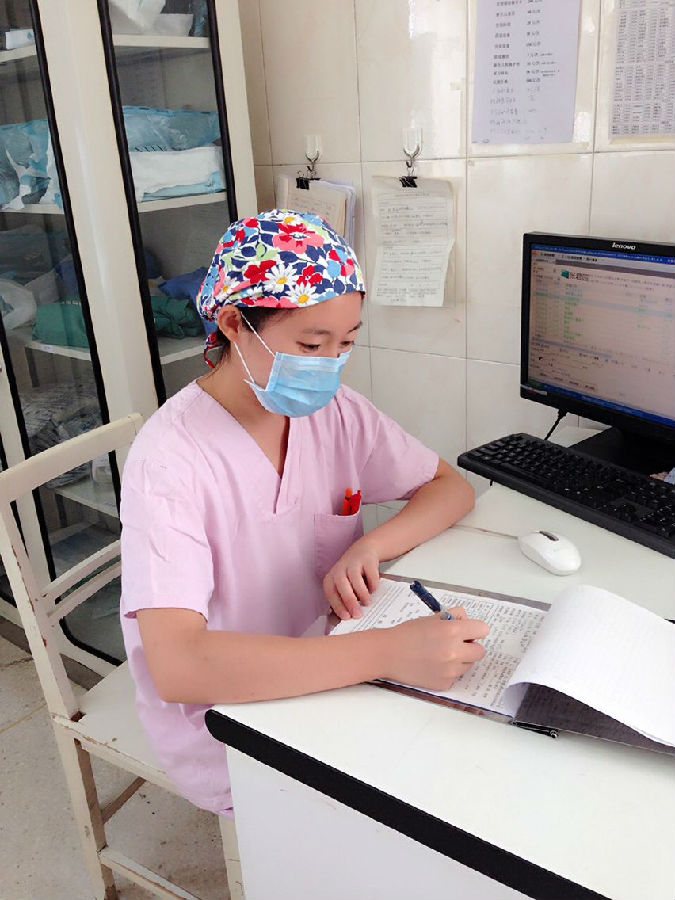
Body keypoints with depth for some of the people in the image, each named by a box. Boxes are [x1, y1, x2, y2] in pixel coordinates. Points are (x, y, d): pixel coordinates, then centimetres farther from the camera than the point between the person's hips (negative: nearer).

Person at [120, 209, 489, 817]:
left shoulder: (333, 409, -5)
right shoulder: (171, 458, -25)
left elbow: (452, 488, 2)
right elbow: (177, 666, -35)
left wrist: (372, 545, -18)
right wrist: (386, 652, -42)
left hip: (324, 672, 6)